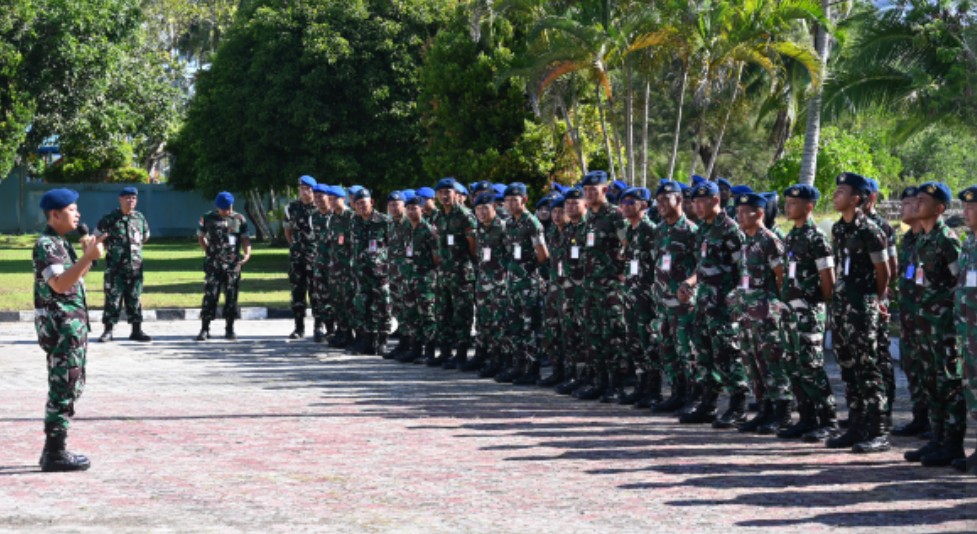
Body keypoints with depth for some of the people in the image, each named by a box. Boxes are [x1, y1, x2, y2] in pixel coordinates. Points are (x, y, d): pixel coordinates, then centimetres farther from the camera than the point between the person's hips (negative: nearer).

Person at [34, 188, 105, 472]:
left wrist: (88, 255, 11)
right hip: (60, 326, -10)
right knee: (63, 389, -7)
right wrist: (89, 257, -30)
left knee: (70, 387, 14)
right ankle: (54, 454, -3)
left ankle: (55, 449, 21)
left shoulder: (60, 243, 16)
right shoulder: (46, 244, -14)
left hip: (72, 325, 10)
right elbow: (59, 284, -25)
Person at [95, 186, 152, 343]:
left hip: (135, 266, 4)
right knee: (112, 298, -2)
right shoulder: (110, 219, -3)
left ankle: (137, 330, 14)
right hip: (115, 267, -3)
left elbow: (145, 237, 25)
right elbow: (97, 236, 7)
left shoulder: (140, 218, 8)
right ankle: (108, 331, 3)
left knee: (134, 299, 8)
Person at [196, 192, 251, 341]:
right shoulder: (208, 218, 5)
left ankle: (230, 329, 12)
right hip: (213, 264, -1)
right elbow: (200, 237, 15)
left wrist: (247, 253, -10)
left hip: (233, 263, 1)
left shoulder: (239, 219, 7)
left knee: (231, 296, 4)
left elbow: (245, 238, 7)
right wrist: (209, 251, 5)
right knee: (210, 295, -6)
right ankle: (204, 329, -3)